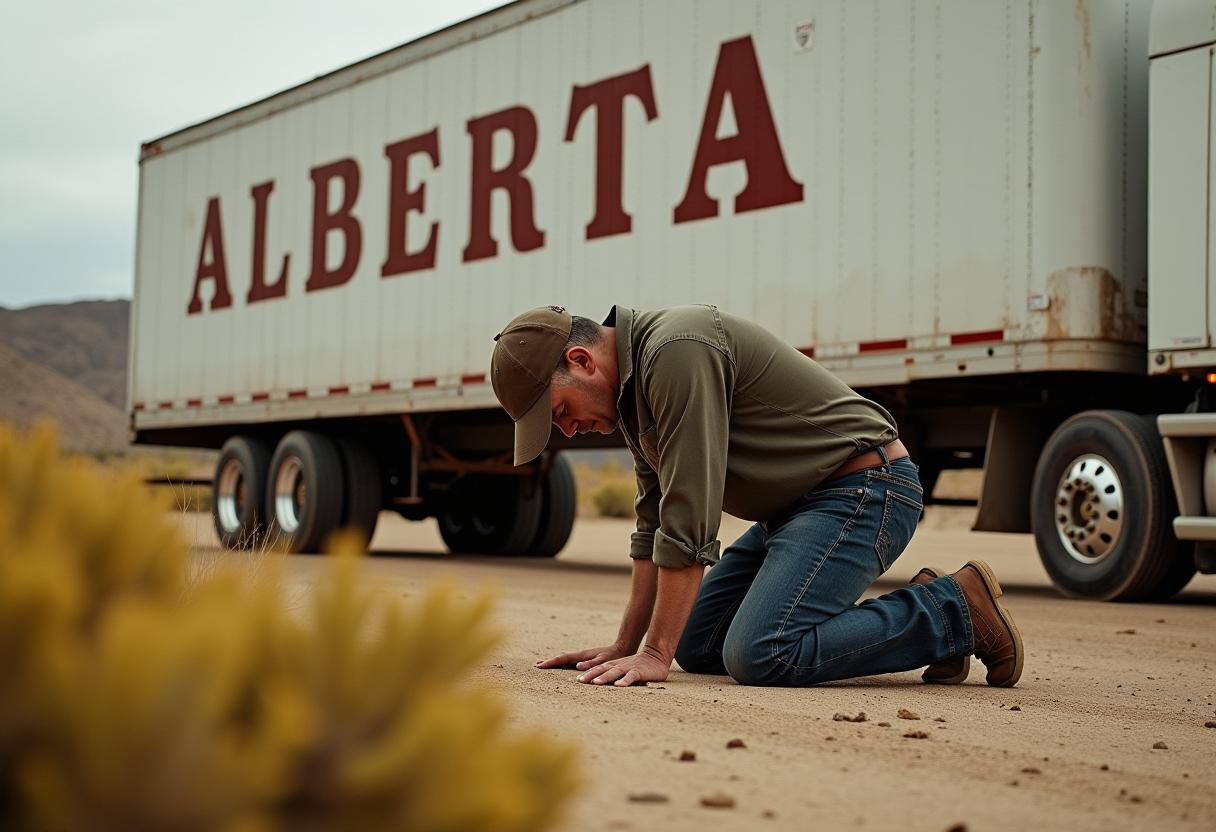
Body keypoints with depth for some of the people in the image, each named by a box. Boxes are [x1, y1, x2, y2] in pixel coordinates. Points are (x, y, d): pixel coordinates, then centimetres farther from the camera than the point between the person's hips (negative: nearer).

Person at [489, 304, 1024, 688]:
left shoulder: (677, 352, -22)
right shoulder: (634, 383, 11)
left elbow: (690, 522, -25)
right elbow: (656, 524, 17)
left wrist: (654, 655, -21)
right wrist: (625, 646, 13)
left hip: (864, 486, -11)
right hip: (797, 504, 11)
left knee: (760, 656, -25)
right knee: (697, 646, 9)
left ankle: (955, 611, -8)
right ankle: (912, 612, 12)